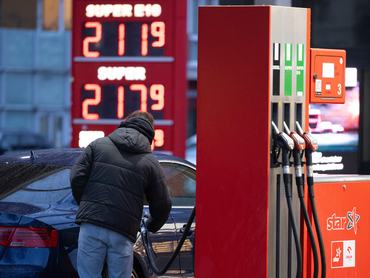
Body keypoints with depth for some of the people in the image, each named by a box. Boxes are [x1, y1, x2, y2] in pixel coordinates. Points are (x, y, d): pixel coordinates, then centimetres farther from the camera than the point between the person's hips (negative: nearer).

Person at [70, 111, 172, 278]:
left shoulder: (98, 145, 10)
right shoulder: (150, 163, 8)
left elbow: (77, 177, 3)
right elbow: (162, 206, 10)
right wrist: (152, 227, 31)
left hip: (92, 226, 0)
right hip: (123, 233, 0)